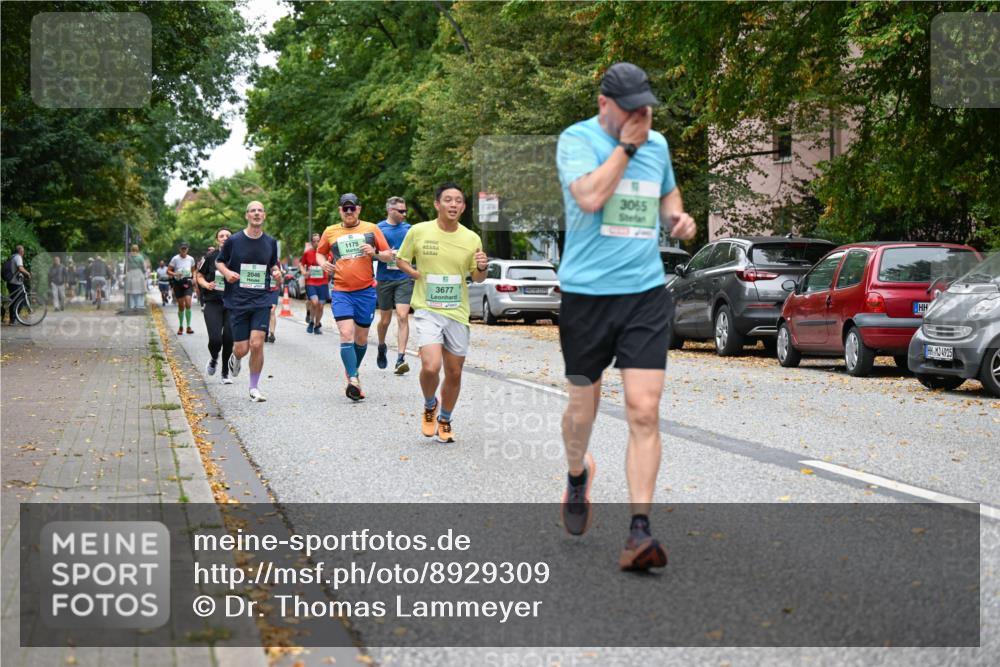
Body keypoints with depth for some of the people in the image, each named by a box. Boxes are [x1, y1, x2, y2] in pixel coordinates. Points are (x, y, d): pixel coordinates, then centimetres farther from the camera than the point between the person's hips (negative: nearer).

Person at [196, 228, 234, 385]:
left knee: (229, 339, -3)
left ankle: (225, 373, 17)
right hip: (212, 304, -1)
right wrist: (206, 284, -9)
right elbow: (199, 276, 10)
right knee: (215, 340, -12)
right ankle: (213, 359, 23)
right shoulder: (210, 257, 0)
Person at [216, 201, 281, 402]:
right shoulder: (234, 240, -2)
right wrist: (226, 272, -9)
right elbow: (219, 261, 11)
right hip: (238, 301, -1)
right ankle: (235, 358, 38)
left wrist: (276, 272, 0)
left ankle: (254, 387, 4)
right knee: (242, 349, -2)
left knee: (257, 344, -13)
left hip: (262, 300, 1)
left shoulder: (270, 242, 6)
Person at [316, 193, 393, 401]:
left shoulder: (371, 229, 5)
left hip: (366, 290, 1)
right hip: (341, 291, -1)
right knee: (346, 334, -17)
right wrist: (323, 263, 0)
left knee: (361, 338, 9)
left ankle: (352, 370, 31)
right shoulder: (330, 232, 8)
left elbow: (388, 255, 7)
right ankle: (353, 379, -21)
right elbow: (320, 253, 22)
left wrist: (375, 253, -13)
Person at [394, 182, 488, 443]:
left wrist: (482, 268, -12)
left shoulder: (471, 238, 0)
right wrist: (418, 275, -8)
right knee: (430, 367, -20)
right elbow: (401, 260, 9)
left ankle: (445, 421, 32)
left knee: (454, 373, 8)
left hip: (457, 314, 3)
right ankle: (430, 406, 11)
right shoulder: (418, 231, -5)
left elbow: (477, 278, 10)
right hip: (427, 311, -3)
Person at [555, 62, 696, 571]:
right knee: (583, 405, 11)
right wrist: (626, 145, -15)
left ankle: (639, 533, -10)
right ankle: (577, 475, 45)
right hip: (586, 292, -3)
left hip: (646, 293, 3)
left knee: (644, 410, -9)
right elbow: (590, 197, -23)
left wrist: (678, 215, 9)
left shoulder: (658, 144, 12)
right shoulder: (576, 139, -5)